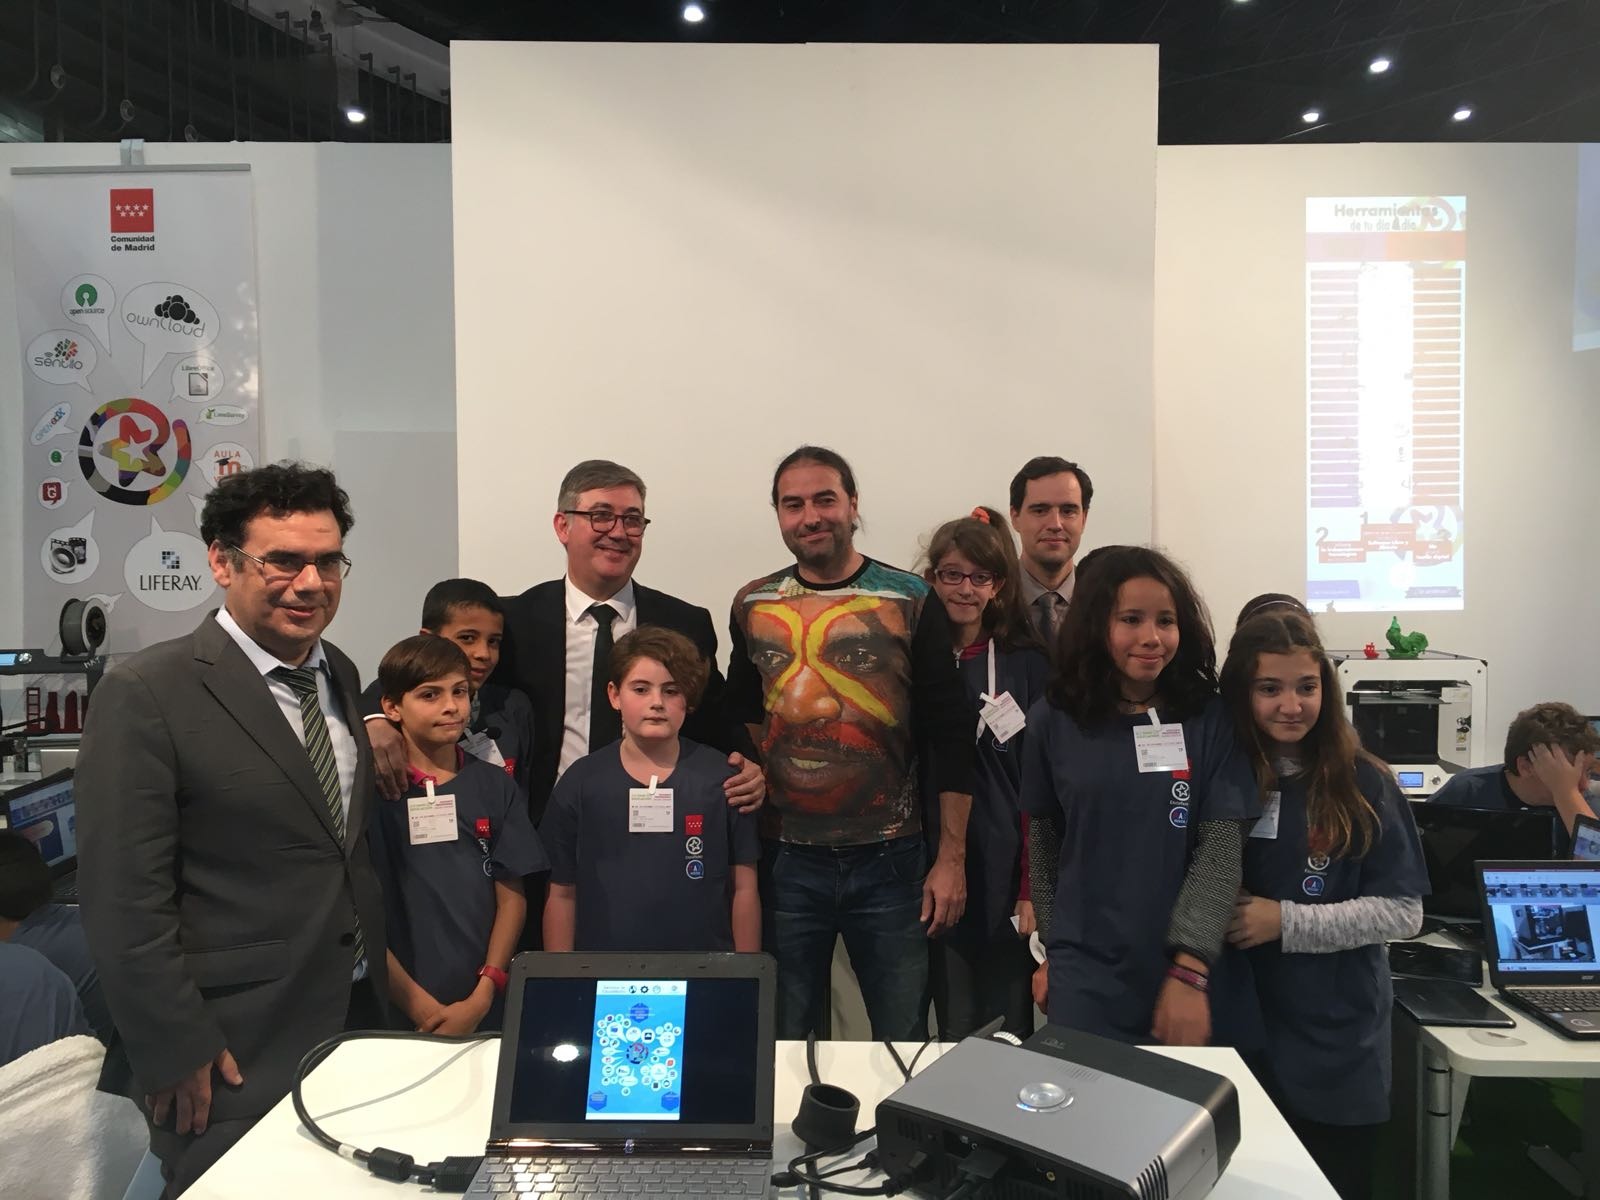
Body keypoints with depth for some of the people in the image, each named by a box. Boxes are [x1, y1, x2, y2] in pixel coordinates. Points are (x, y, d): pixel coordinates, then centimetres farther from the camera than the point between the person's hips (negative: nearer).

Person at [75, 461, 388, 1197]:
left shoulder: (339, 676, 5)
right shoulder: (146, 694, -16)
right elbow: (124, 902, -16)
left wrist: (380, 981, 14)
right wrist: (177, 1055, -14)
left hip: (360, 1019, 7)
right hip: (237, 1053, -6)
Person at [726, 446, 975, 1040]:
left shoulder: (911, 601, -3)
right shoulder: (753, 605, 4)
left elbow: (950, 735, -3)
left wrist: (952, 857, -6)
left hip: (890, 858, -1)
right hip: (785, 861, 2)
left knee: (905, 1035, 11)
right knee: (781, 1040, 14)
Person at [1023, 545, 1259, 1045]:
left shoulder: (1210, 720, -5)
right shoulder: (1053, 721, -3)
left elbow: (1222, 849, -8)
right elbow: (1042, 847, 7)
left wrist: (1190, 971, -15)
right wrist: (1050, 951, 9)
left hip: (1186, 973, 0)